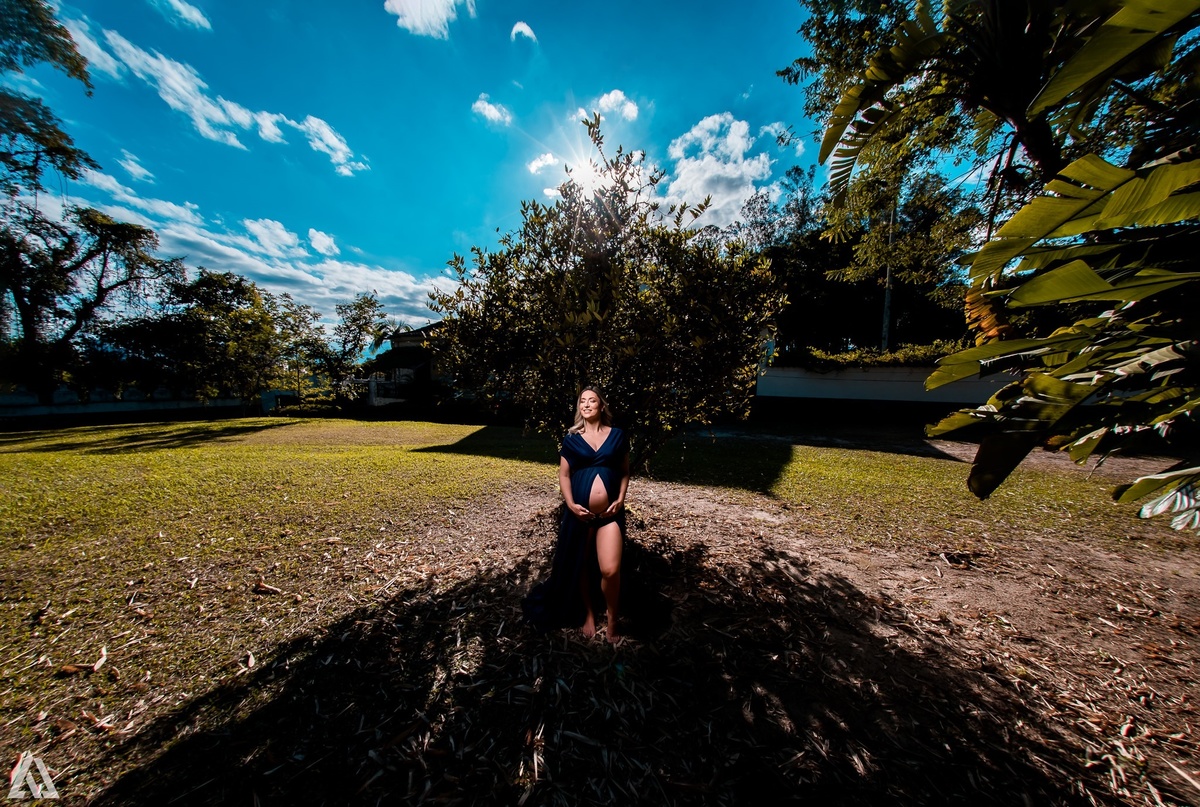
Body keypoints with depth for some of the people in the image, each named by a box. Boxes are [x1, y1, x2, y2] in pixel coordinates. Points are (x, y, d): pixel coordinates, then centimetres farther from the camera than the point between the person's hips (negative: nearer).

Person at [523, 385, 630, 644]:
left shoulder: (617, 435, 1)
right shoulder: (571, 439, 0)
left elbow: (625, 471, 8)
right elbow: (564, 475, 1)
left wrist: (621, 498, -5)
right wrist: (570, 504, -11)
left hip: (610, 513, -1)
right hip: (580, 512, 1)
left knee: (610, 570, -8)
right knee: (580, 567, 15)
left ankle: (611, 617, 23)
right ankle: (588, 614, 42)